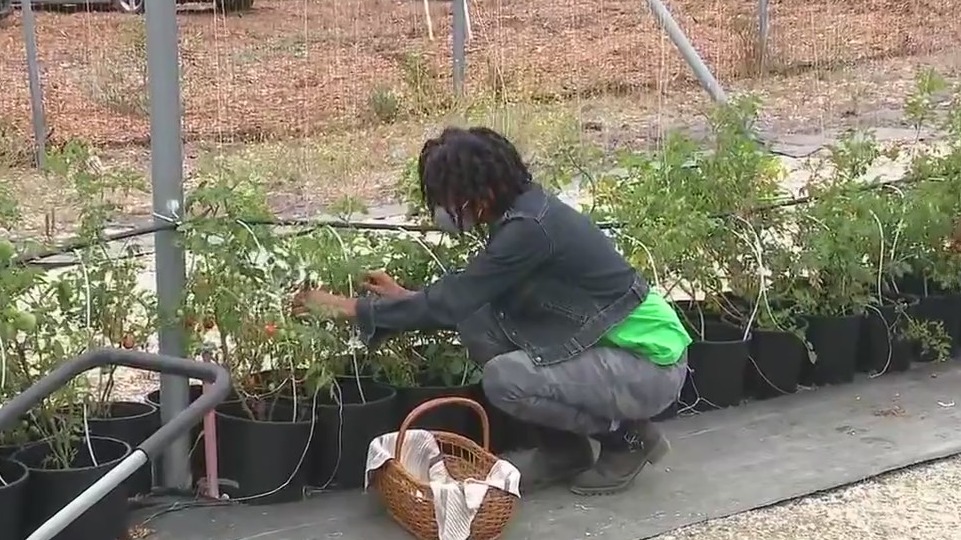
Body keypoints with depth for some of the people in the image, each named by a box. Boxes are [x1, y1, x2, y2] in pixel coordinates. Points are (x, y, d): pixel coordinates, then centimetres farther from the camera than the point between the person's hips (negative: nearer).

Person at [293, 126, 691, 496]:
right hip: (604, 341, 9)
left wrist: (352, 308, -15)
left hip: (651, 362, -9)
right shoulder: (520, 209, 1)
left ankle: (630, 436, 0)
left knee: (504, 380, -23)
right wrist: (405, 297, 9)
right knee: (479, 326, -3)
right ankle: (562, 448, 9)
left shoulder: (529, 228, -25)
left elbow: (450, 304, -23)